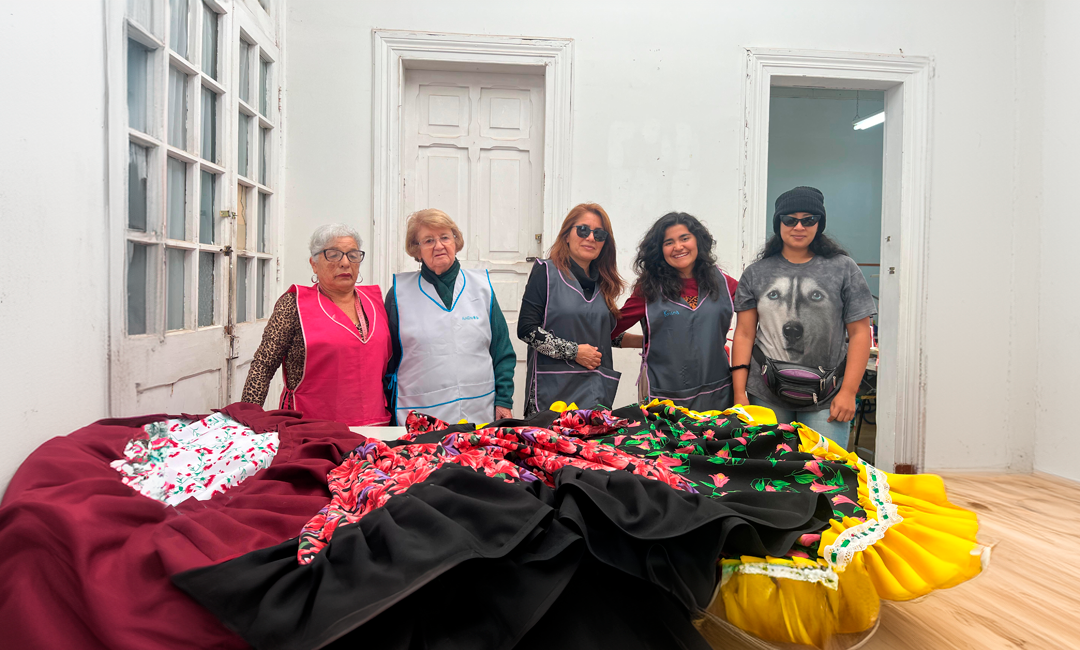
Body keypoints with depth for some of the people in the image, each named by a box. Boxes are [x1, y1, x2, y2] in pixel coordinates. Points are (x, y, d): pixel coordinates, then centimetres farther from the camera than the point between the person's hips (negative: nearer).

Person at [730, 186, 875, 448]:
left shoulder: (843, 269, 3)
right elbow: (744, 334, 5)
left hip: (826, 399, -1)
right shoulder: (755, 273, 7)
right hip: (766, 397, 1)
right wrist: (740, 394, -1)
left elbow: (859, 333, 1)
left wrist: (848, 391, -6)